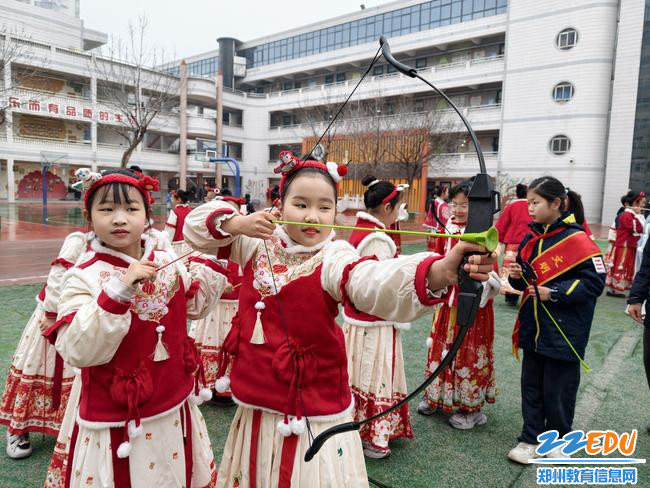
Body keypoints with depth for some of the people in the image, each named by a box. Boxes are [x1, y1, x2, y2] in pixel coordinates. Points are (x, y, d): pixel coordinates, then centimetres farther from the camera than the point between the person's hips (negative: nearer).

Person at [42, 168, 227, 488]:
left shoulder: (167, 261, -2)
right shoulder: (84, 278, -16)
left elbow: (195, 305, 13)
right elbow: (78, 352, -25)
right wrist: (119, 291, -36)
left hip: (174, 408, 5)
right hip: (115, 421, -5)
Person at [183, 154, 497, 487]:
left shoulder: (334, 259, -18)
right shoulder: (258, 243, -2)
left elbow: (375, 282, -39)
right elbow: (197, 226, 5)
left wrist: (440, 271, -59)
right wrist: (236, 222, -16)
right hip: (255, 403, 5)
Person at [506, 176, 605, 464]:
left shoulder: (577, 240, -14)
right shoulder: (531, 238, 6)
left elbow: (594, 282, -15)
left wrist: (554, 293, -20)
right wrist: (517, 276, -7)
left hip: (564, 331, -6)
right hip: (533, 328, 6)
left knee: (558, 391, 9)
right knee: (531, 385, 14)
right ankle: (530, 438, 27)